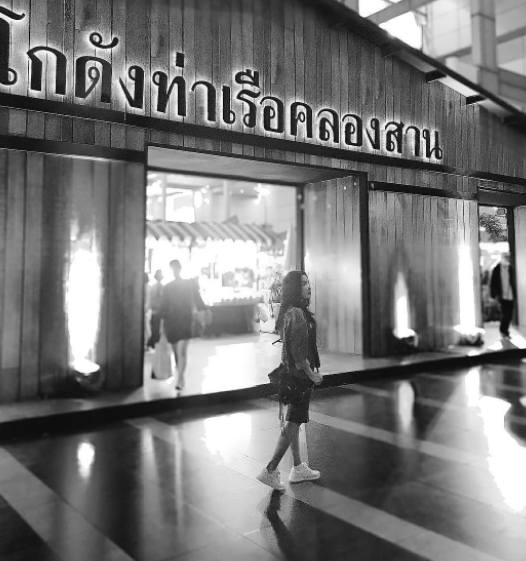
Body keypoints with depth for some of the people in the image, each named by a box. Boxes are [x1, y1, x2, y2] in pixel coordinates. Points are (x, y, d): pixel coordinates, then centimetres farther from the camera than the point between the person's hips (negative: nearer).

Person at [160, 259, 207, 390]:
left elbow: (197, 300, 9)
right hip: (171, 321, 3)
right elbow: (164, 306, 12)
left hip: (185, 320, -3)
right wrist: (163, 320, 6)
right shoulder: (167, 287, 12)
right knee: (176, 352, 9)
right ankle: (181, 378, 22)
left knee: (182, 351, -15)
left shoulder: (190, 283, 7)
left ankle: (179, 380, -19)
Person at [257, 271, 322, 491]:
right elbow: (298, 350, -24)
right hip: (299, 373, -10)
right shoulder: (296, 314, -20)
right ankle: (270, 470, 2)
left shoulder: (291, 312, 11)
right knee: (292, 423, -3)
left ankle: (298, 468, 28)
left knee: (294, 421, 16)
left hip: (292, 371, 10)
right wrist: (310, 373, -17)